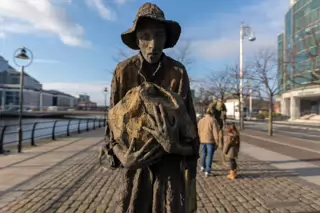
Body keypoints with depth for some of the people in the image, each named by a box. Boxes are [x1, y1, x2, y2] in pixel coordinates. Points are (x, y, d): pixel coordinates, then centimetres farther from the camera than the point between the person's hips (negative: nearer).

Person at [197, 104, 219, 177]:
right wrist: (217, 142, -7)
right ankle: (207, 171, -1)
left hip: (203, 140, 5)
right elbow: (215, 132, -13)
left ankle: (203, 167, 35)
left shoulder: (201, 120, 6)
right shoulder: (213, 120, -10)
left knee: (204, 153, 23)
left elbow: (198, 131, 8)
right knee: (210, 155, 0)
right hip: (210, 141, -5)